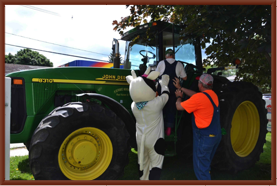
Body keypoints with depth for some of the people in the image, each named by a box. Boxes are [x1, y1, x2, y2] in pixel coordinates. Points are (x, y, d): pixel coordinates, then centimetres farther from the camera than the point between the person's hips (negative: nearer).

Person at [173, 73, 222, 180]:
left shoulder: (199, 98, -23)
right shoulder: (213, 94, 2)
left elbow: (179, 106, -13)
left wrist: (179, 97, 9)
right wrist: (180, 88, 21)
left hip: (204, 137, -8)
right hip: (216, 135, 9)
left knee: (201, 167, 6)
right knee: (206, 163, 26)